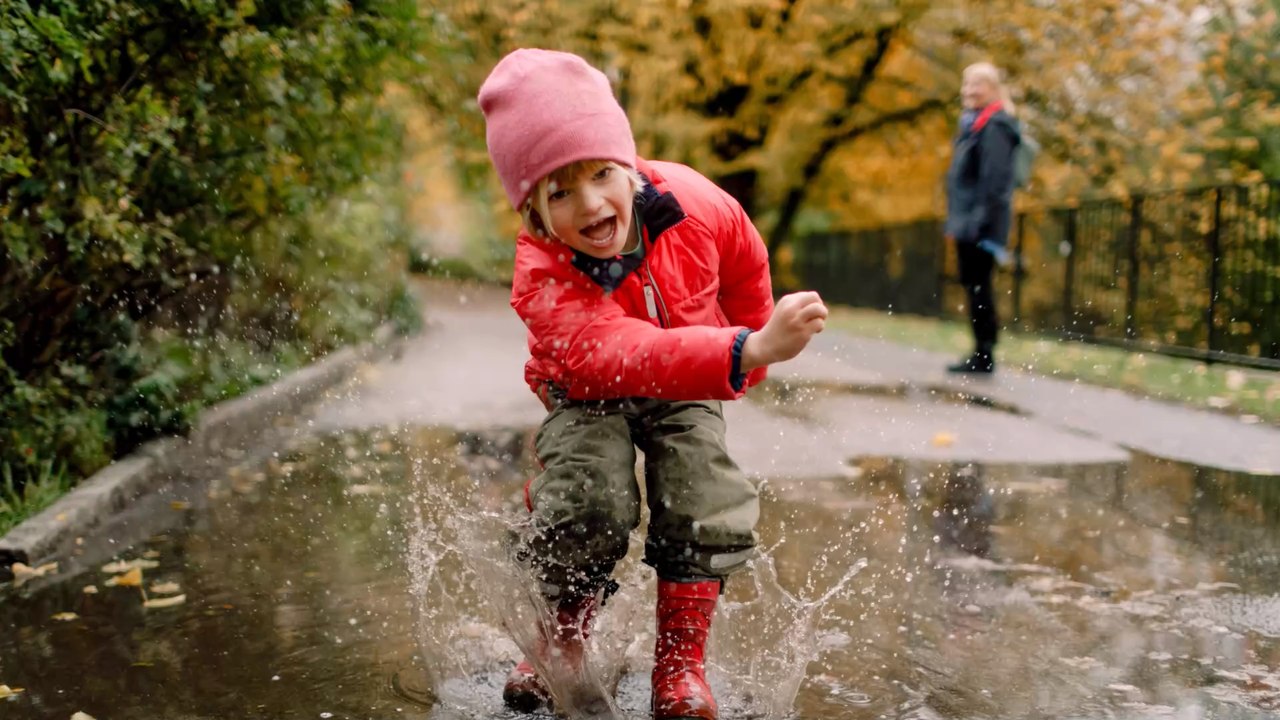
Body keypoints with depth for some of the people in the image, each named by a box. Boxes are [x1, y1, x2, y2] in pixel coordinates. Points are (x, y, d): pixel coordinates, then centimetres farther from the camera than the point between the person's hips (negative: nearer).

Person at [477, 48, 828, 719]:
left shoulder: (694, 204, -26)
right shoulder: (542, 279, -36)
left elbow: (746, 266, -2)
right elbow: (624, 356, -53)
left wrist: (751, 354, 10)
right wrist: (747, 351, -66)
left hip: (687, 390, 3)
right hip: (589, 394, -2)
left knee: (705, 501, -19)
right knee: (590, 503, -25)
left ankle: (680, 663, 0)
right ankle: (564, 638, 5)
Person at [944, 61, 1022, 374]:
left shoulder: (995, 126, -12)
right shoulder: (972, 124, 17)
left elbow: (995, 181, -19)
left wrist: (984, 222, -23)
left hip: (981, 225, -9)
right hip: (967, 222, 9)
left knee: (977, 286, -5)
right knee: (973, 286, 12)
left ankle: (984, 354, 1)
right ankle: (981, 353, 18)